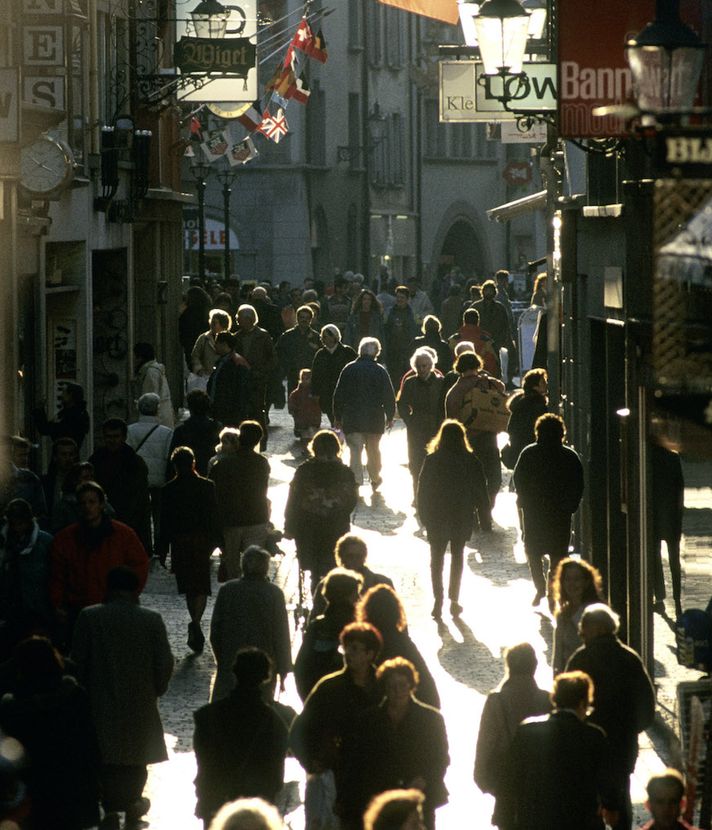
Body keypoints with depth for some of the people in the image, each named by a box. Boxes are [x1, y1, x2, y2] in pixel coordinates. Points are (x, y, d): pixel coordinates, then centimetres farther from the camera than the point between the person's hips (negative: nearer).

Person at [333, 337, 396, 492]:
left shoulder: (349, 369, -3)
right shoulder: (380, 372, -5)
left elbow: (338, 395, 1)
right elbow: (389, 397, -2)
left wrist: (337, 417, 9)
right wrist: (390, 417, 10)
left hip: (352, 418, -1)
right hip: (375, 419, 1)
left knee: (355, 450, -1)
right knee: (373, 450, 16)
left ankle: (356, 483, -10)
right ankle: (375, 479, 31)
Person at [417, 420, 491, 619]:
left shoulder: (431, 460, -10)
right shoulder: (470, 461, -9)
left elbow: (423, 490, -5)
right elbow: (481, 491, -4)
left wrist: (423, 516, 7)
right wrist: (485, 518, 4)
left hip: (436, 517, -1)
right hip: (462, 518, 1)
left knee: (437, 559, 9)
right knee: (457, 556, 14)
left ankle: (438, 601, -1)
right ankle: (454, 601, 13)